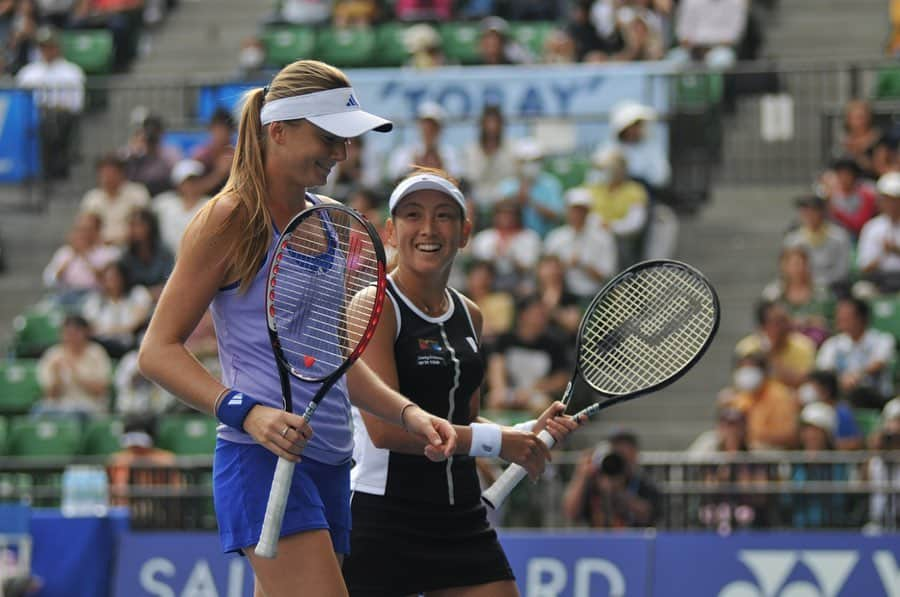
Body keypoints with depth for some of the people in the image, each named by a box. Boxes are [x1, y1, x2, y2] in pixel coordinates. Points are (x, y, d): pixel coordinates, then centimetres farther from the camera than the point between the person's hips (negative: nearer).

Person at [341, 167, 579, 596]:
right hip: (383, 524, -7)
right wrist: (497, 442, -14)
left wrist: (528, 434, 2)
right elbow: (385, 427, -19)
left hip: (462, 521, 7)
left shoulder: (469, 315, 13)